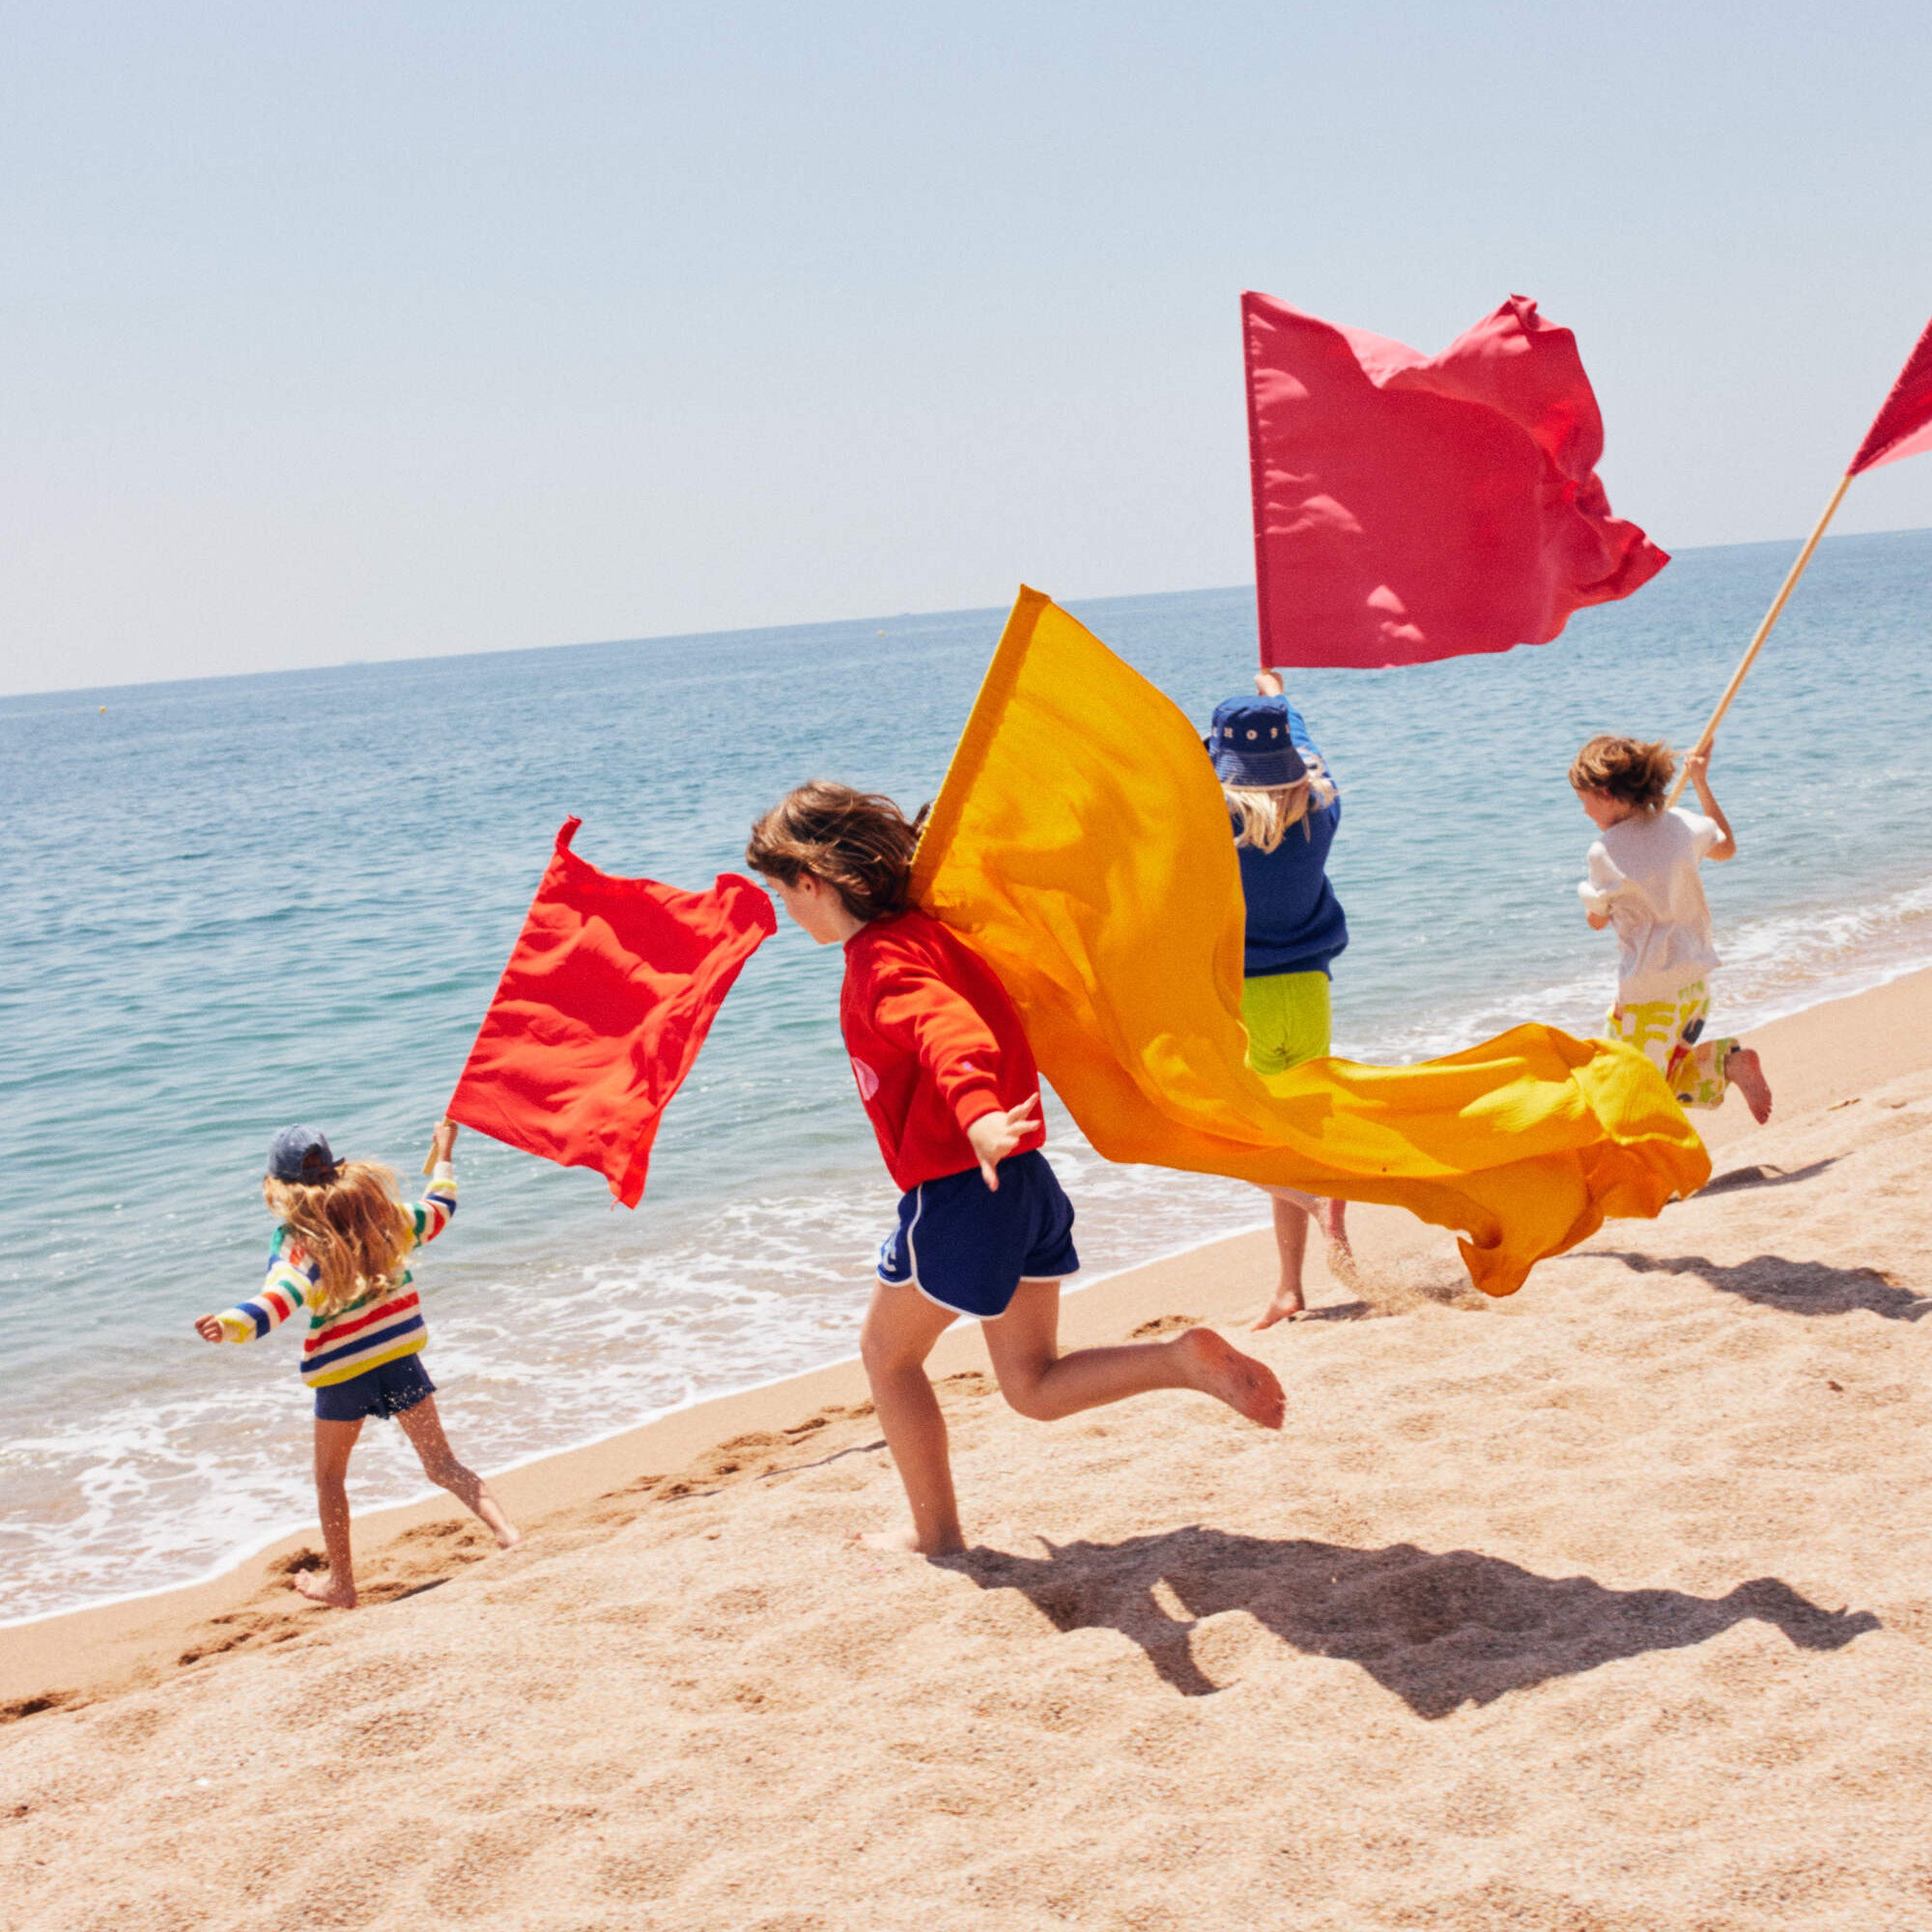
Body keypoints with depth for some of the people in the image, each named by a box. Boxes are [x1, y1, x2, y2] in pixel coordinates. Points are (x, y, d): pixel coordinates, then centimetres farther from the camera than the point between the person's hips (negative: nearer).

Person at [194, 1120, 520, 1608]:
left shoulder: (298, 1243, -16)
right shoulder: (376, 1211, -2)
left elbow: (280, 1298, -34)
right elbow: (437, 1213, 15)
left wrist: (228, 1325, -50)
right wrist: (443, 1156, 30)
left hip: (343, 1371, -3)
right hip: (399, 1356, 4)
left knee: (329, 1476, 17)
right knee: (442, 1462, 9)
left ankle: (341, 1583, 26)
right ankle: (506, 1530, -8)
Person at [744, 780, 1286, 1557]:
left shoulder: (885, 962, -16)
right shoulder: (917, 933, 12)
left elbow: (953, 1034, -37)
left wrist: (977, 1116, -54)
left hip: (959, 1189, -9)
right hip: (1022, 1181, 9)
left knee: (887, 1353, 14)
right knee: (1034, 1386, 15)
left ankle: (936, 1533, 22)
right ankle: (1184, 1360, -4)